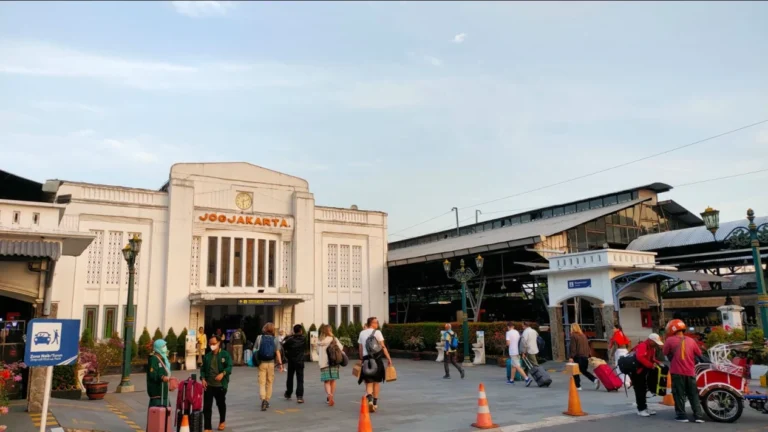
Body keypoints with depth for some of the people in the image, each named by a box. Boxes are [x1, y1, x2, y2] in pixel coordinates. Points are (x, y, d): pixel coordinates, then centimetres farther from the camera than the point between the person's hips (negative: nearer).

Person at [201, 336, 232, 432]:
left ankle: (222, 421, 41)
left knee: (221, 404, 18)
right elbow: (203, 369, 10)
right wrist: (203, 379, -7)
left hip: (221, 385, -2)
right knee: (207, 406, -4)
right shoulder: (207, 356, 5)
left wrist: (223, 374, -30)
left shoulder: (225, 354, -5)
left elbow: (229, 367, -12)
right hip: (208, 385, 2)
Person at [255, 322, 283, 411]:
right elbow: (277, 352, -6)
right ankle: (267, 401, 22)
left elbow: (255, 350, -3)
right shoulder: (275, 339, -2)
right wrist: (280, 363, -3)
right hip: (271, 363, 1)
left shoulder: (259, 338, -3)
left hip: (261, 363, -1)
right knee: (269, 383, 15)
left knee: (262, 383, 0)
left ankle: (263, 399, -20)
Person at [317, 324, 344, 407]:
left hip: (323, 363, 1)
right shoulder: (333, 339, -5)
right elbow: (341, 348, -6)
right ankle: (331, 396, 16)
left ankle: (329, 395, -21)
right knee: (333, 380, 12)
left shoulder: (319, 341, 2)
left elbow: (318, 352, 9)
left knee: (326, 381, 2)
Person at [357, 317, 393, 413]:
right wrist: (389, 358, -7)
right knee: (376, 381, 12)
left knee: (368, 382, 4)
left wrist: (362, 359, 21)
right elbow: (383, 347, -8)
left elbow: (360, 348, 11)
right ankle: (375, 403, 19)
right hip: (376, 358, -2)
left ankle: (369, 399, -21)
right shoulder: (377, 332, -4)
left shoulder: (362, 333, 8)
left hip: (366, 359, 3)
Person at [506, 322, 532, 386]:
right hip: (518, 351, 8)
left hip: (513, 352, -8)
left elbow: (508, 343, -14)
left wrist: (508, 345, 6)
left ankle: (527, 378, -22)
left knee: (517, 366, -10)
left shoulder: (508, 333, -9)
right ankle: (511, 380, 26)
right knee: (513, 366, 18)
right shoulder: (517, 332, 10)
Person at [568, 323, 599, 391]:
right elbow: (587, 346, 16)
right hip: (585, 356, 7)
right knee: (583, 370, 18)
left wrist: (571, 357, -15)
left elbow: (573, 347, -14)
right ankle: (595, 379, 1)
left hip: (578, 356, -7)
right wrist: (589, 354, 20)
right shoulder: (583, 335, 14)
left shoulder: (573, 336, -9)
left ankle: (578, 386, 5)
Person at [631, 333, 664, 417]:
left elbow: (652, 359, 17)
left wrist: (657, 363, -3)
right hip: (636, 371, -10)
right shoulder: (642, 346, -23)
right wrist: (651, 365, -35)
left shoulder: (652, 348, 8)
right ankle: (641, 409, -2)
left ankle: (644, 408, 22)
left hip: (643, 371, 10)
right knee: (639, 390, -7)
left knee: (643, 389, 14)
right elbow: (640, 358, -38)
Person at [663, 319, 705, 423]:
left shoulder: (670, 340, -6)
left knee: (679, 394, 3)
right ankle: (698, 416, 9)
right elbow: (699, 354, 14)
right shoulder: (691, 340, 4)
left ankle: (681, 415, 4)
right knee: (693, 394, 11)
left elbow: (666, 353, 4)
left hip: (677, 371, -3)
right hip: (690, 372, 3)